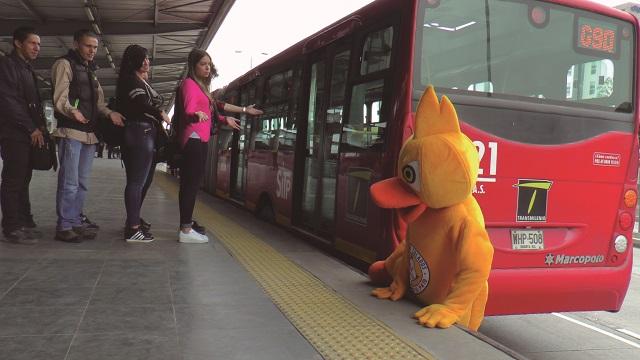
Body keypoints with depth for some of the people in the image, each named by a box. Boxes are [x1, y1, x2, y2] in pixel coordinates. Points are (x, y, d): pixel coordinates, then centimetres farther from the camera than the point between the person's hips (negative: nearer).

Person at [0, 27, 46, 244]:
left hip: (28, 134, 8)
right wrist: (32, 128, -13)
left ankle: (24, 223, 15)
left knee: (23, 179, 10)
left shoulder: (27, 69, 21)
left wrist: (40, 126, 7)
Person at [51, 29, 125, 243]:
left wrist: (110, 113, -1)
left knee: (82, 183, 11)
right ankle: (64, 226, -3)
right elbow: (60, 97, -13)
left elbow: (97, 102, 19)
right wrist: (72, 111, -33)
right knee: (69, 182, -8)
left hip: (89, 133, 8)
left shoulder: (90, 71, 23)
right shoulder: (64, 64, -2)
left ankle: (76, 222, 19)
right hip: (71, 131, -8)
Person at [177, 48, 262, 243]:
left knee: (191, 182, 12)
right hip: (194, 139, -10)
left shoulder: (201, 86, 20)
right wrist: (197, 115, -45)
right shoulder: (189, 84, -9)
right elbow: (188, 113, -22)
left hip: (199, 139, 10)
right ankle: (186, 230, -15)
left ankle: (187, 223, 19)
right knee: (191, 182, -13)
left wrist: (241, 112, 37)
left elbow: (216, 105, 29)